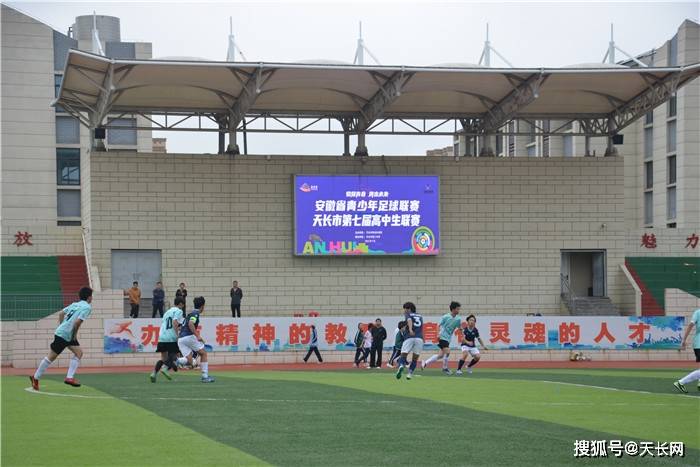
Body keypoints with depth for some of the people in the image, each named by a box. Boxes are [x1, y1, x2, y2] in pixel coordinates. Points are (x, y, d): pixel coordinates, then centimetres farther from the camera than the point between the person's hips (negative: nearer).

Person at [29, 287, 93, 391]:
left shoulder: (75, 304, 12)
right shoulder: (87, 307, -12)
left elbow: (61, 313, 17)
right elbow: (77, 322, -23)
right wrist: (74, 334, -10)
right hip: (63, 335, -8)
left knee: (79, 352, 5)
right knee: (52, 357, 2)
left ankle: (69, 377, 4)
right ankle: (35, 378, 13)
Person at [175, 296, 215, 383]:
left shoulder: (190, 313, 25)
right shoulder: (195, 313, -2)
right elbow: (190, 324, -21)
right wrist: (197, 336, -20)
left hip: (180, 339, 7)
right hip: (189, 336, -7)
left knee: (189, 361, 1)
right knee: (203, 353, 10)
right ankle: (205, 376, 6)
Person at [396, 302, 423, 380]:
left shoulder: (408, 314, 12)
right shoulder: (420, 316, 26)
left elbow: (409, 320, -10)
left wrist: (410, 329, -29)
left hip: (409, 337, -3)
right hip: (419, 338, 3)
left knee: (403, 355, -3)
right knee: (415, 358, 13)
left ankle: (401, 366, -31)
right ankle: (410, 373, 8)